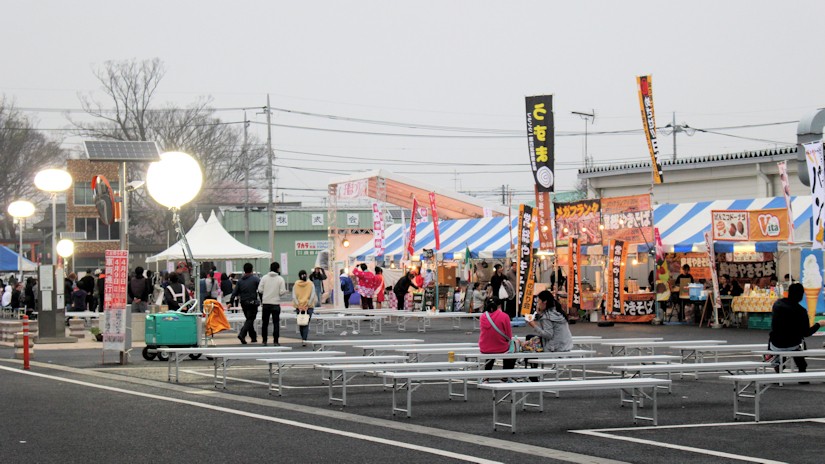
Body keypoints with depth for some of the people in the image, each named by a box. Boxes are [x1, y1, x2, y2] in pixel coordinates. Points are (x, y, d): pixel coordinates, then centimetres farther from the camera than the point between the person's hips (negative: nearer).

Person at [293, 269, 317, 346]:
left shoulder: (295, 285, 0)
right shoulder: (311, 284, -2)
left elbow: (294, 297, -7)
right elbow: (312, 296, -9)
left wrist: (298, 305, -9)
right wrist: (308, 305, -8)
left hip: (299, 307, 1)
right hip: (309, 307, -1)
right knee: (306, 324, 0)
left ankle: (303, 339, 22)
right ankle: (304, 340, -12)